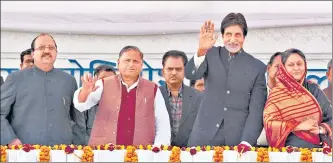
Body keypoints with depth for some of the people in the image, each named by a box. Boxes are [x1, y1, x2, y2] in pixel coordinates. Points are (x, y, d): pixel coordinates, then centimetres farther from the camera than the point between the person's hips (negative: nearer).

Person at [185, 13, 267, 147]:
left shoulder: (258, 67, 3)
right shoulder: (211, 54, 7)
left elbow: (256, 110, -1)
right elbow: (190, 75, -10)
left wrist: (246, 143, -14)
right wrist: (201, 50, -27)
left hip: (238, 140, -1)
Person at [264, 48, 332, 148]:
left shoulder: (313, 89, 10)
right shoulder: (276, 93, 3)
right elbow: (269, 123, -7)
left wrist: (321, 129, -10)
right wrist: (299, 126, -13)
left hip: (317, 148, 2)